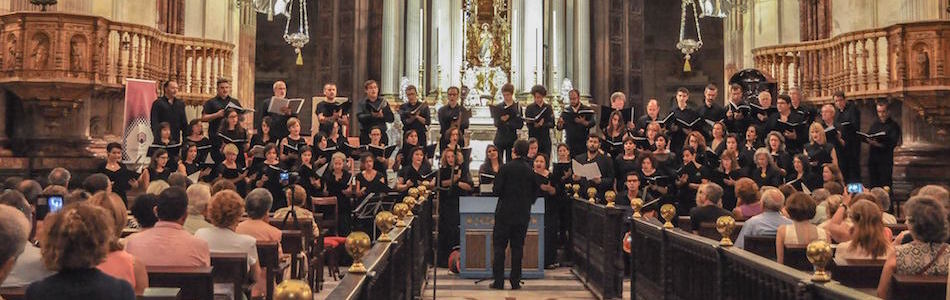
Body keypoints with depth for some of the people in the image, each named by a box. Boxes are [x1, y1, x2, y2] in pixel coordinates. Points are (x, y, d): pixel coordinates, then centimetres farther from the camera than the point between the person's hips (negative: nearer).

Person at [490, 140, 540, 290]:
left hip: (505, 212, -3)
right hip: (523, 213, 3)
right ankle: (515, 281, 10)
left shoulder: (506, 167, -11)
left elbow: (497, 189, -12)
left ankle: (498, 281, 2)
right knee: (518, 246, 9)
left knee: (499, 245, 4)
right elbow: (536, 190, 6)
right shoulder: (530, 169, 0)